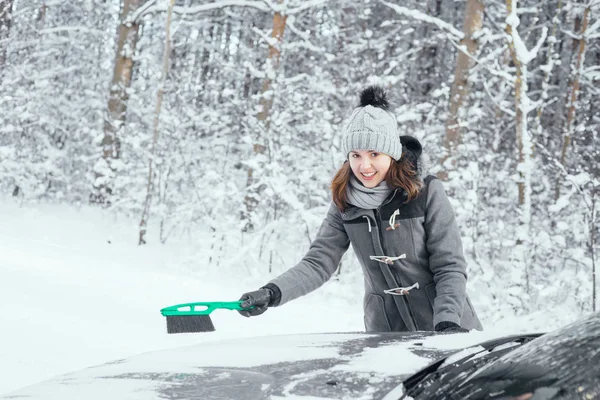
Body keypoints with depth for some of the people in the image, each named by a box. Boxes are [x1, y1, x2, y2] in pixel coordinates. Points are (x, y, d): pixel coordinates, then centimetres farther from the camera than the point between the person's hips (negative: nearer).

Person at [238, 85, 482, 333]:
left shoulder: (427, 193, -10)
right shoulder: (345, 204, -1)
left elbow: (450, 268, -10)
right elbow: (319, 263, -6)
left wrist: (448, 322, -24)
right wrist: (272, 293, -22)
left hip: (443, 324, -2)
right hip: (385, 330, 2)